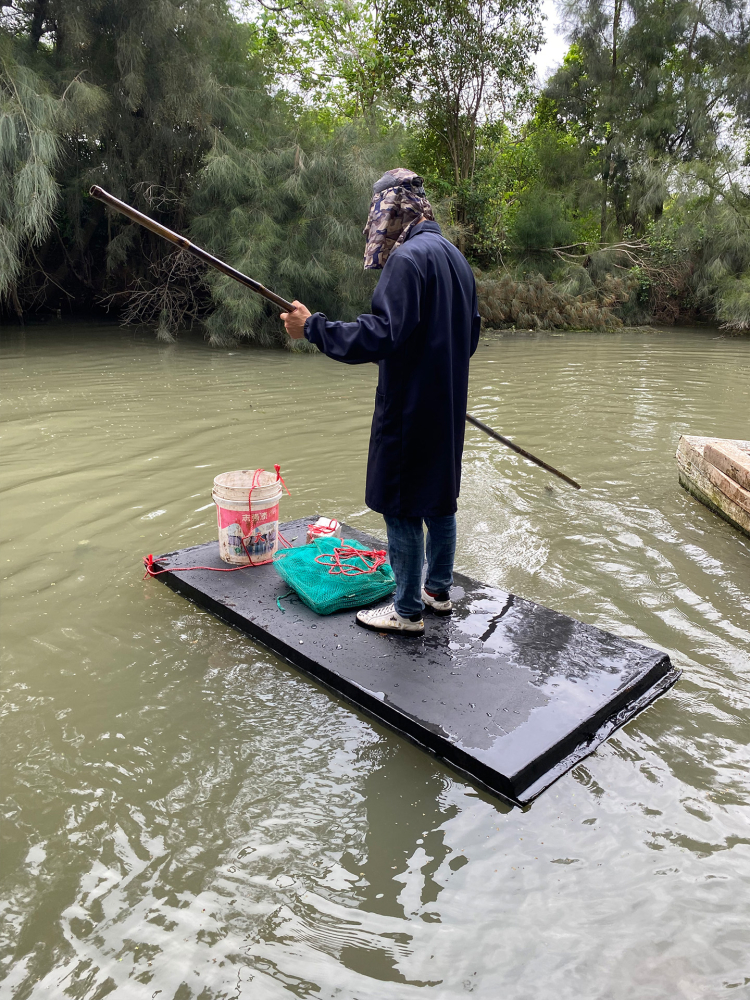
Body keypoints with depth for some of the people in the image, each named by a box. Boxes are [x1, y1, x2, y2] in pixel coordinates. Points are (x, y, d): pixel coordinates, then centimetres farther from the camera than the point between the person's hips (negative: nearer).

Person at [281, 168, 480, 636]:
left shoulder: (408, 257, -16)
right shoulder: (455, 255, 15)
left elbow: (381, 334, -27)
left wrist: (313, 327, -20)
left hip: (410, 408, -10)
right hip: (448, 404, 10)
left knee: (402, 506, 0)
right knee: (438, 497, 17)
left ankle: (408, 610, 11)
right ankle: (439, 590, 31)